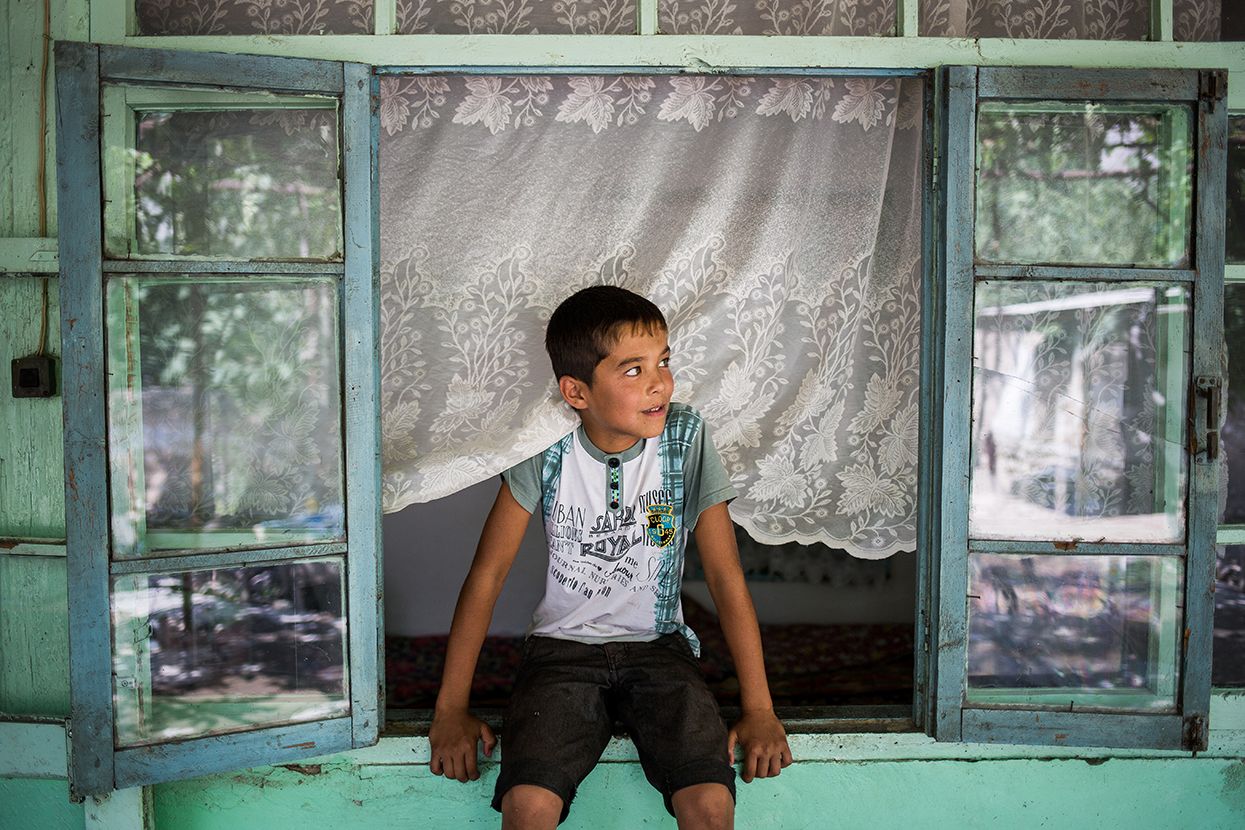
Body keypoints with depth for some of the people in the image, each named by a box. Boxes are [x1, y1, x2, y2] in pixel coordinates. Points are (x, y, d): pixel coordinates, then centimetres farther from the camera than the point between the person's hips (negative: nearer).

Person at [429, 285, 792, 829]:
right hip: (563, 644, 0)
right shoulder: (547, 450, -11)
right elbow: (488, 573, -6)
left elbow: (725, 574, -6)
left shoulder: (686, 438, -10)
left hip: (658, 646, 1)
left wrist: (758, 709, -8)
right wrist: (451, 708, -7)